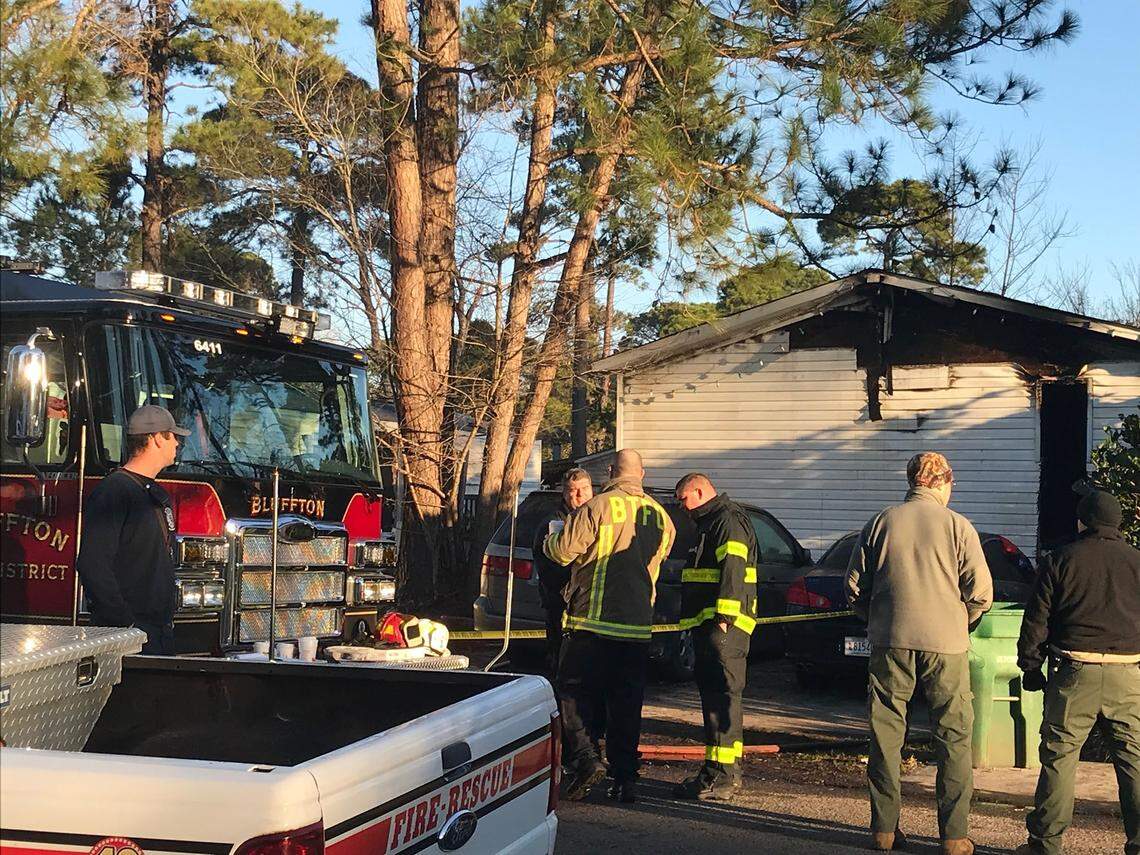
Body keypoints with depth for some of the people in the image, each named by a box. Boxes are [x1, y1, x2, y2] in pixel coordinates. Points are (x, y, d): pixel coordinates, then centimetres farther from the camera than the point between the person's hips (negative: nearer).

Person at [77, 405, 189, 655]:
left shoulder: (157, 494, 18)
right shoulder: (114, 491, -12)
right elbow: (93, 566, -20)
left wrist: (169, 619, 18)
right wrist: (124, 623, -21)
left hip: (162, 631, 9)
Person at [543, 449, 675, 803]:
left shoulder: (598, 507, -10)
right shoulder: (660, 516, 10)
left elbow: (564, 551, -10)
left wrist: (548, 541, 12)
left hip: (593, 619, -5)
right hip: (639, 625, 5)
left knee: (573, 693, 4)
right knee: (627, 703, 10)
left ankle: (584, 757, -14)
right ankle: (625, 778, 10)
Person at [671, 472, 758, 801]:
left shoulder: (728, 521, -9)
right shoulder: (711, 522, 25)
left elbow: (732, 571, -21)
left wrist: (723, 617, -27)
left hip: (723, 624, -11)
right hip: (708, 624, 11)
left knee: (721, 696, -13)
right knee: (716, 696, 14)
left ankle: (720, 776, -15)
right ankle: (728, 771, 21)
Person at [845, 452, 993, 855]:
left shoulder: (880, 524, 5)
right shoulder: (957, 526, -1)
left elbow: (855, 588, 7)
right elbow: (981, 593, -2)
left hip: (890, 642, 2)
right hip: (945, 642, -2)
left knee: (886, 735, 9)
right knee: (954, 738, 5)